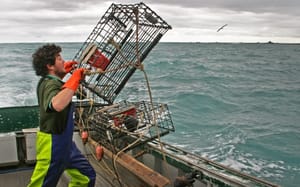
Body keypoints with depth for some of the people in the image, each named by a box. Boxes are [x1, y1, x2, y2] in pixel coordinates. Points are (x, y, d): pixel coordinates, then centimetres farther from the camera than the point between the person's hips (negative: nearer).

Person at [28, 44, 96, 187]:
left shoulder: (46, 81, 6)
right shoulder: (50, 85, -24)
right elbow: (57, 105, -48)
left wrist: (64, 72, 19)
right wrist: (75, 79, -37)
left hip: (64, 142, 10)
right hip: (53, 144, -10)